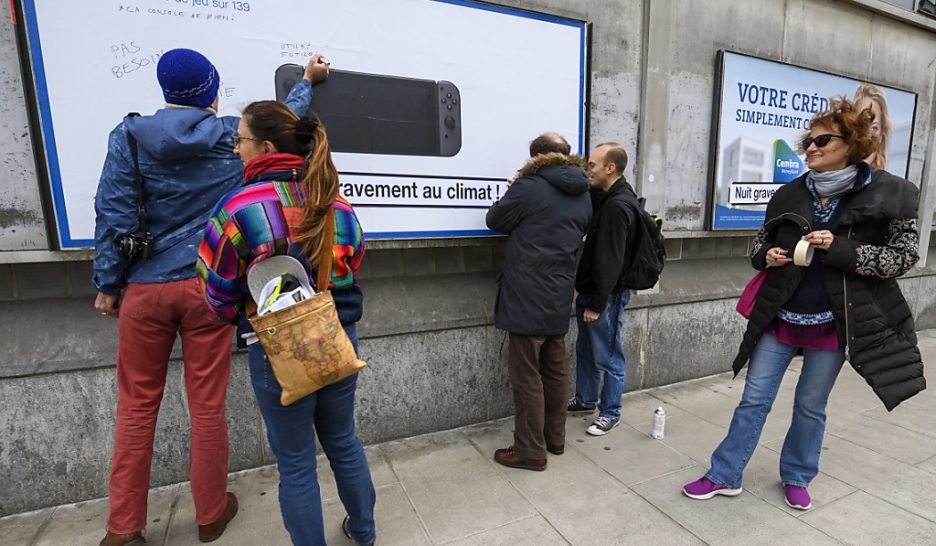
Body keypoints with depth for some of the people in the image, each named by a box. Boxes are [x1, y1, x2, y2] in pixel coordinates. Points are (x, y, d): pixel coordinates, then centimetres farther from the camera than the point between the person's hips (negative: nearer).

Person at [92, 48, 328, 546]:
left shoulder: (129, 136, 1)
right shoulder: (233, 135, 1)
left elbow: (114, 216, -1)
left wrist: (108, 284, 9)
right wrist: (308, 80, 37)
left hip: (146, 288, 1)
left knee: (136, 406, 14)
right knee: (207, 405, 8)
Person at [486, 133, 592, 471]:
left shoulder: (529, 186, -10)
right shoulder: (583, 197, 11)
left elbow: (495, 220, 1)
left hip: (528, 295, -7)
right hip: (559, 294, 8)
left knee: (526, 374, 2)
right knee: (554, 369, 17)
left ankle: (530, 451, 13)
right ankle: (555, 438, 32)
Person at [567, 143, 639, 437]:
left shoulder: (617, 206, -21)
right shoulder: (604, 197, 9)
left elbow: (610, 260, -22)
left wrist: (597, 303, -18)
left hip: (607, 295, -9)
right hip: (590, 289, 9)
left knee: (607, 357, 6)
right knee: (585, 349, 21)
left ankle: (610, 413, 23)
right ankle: (586, 398, 38)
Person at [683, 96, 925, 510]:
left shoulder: (889, 194, -5)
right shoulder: (790, 195, 2)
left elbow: (903, 255, -7)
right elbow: (760, 242, 12)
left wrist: (839, 250, -21)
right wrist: (767, 256, -11)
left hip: (832, 322, -2)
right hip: (780, 317, 2)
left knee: (811, 406, 14)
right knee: (754, 399, 7)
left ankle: (797, 477, 37)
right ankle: (724, 476, 19)